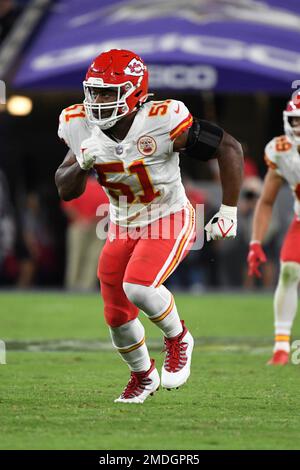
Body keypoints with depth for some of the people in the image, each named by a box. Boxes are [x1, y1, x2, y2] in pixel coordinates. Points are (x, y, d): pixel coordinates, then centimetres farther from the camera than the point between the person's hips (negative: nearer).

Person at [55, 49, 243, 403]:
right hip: (123, 227, 5)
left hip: (170, 221, -5)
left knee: (138, 287, -29)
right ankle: (143, 376, 36)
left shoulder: (162, 122, -27)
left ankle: (177, 337, 2)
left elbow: (228, 148, -17)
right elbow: (65, 191, -2)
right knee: (117, 317, 6)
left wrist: (228, 212, -14)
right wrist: (83, 164, -24)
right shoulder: (82, 127, -11)